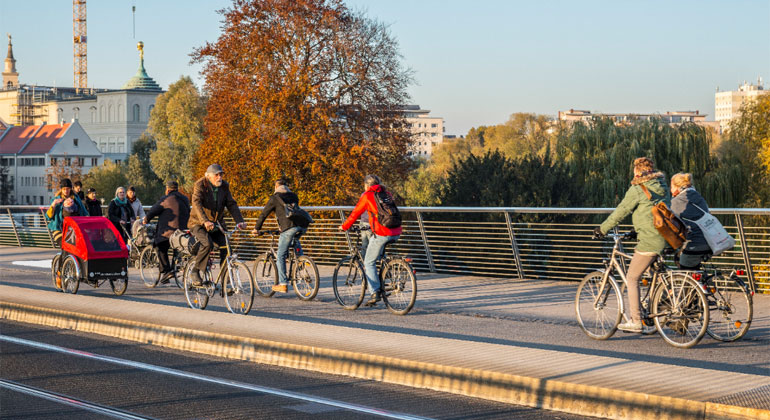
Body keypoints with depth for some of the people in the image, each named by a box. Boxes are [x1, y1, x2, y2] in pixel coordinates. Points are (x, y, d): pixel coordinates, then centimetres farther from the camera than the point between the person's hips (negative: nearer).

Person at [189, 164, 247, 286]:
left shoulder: (224, 186, 3)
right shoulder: (200, 185, -13)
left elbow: (231, 204, -1)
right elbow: (197, 203, -27)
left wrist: (239, 221, -18)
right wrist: (205, 221, -43)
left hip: (217, 225, 5)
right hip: (199, 224, -5)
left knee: (226, 247, -13)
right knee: (207, 244, -30)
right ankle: (196, 272, -13)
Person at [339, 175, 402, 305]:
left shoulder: (367, 195, 3)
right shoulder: (387, 194, 20)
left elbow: (355, 213, 6)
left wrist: (344, 226, 21)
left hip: (381, 233, -6)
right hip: (396, 233, 6)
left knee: (369, 263, 7)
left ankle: (375, 292, -4)